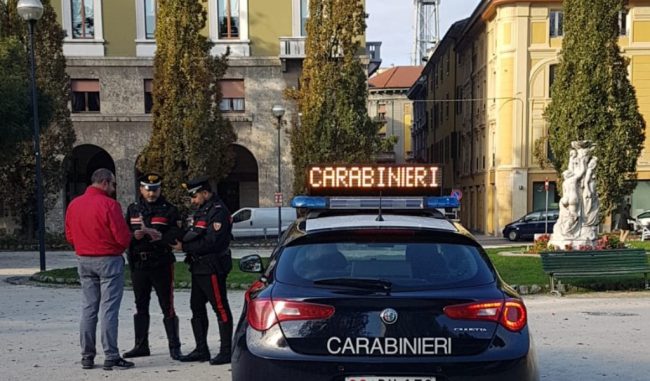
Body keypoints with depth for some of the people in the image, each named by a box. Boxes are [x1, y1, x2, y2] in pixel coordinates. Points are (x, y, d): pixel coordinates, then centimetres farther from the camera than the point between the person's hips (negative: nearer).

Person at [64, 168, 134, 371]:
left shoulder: (74, 204, 5)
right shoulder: (109, 204, -15)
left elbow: (70, 236, 11)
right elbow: (123, 237, -15)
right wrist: (121, 246, 7)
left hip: (83, 260, 6)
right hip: (109, 260, -6)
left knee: (88, 308, 11)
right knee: (108, 309, -2)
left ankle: (87, 357, 15)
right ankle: (111, 357, 0)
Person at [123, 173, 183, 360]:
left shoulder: (169, 210, 0)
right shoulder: (132, 209, 12)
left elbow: (177, 235, -9)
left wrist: (160, 236, -25)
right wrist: (134, 235, -12)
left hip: (162, 264, -4)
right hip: (138, 264, 4)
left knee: (167, 307, -3)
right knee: (140, 307, 13)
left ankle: (174, 347, 3)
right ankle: (141, 345, 24)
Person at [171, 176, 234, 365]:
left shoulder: (218, 211, -14)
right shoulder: (202, 210, 18)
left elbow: (211, 242, -22)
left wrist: (184, 247, -16)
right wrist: (181, 239, 0)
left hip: (213, 268, -10)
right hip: (199, 267, 10)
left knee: (221, 309, -4)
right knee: (196, 308, 13)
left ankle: (226, 351, 2)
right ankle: (201, 350, 22)